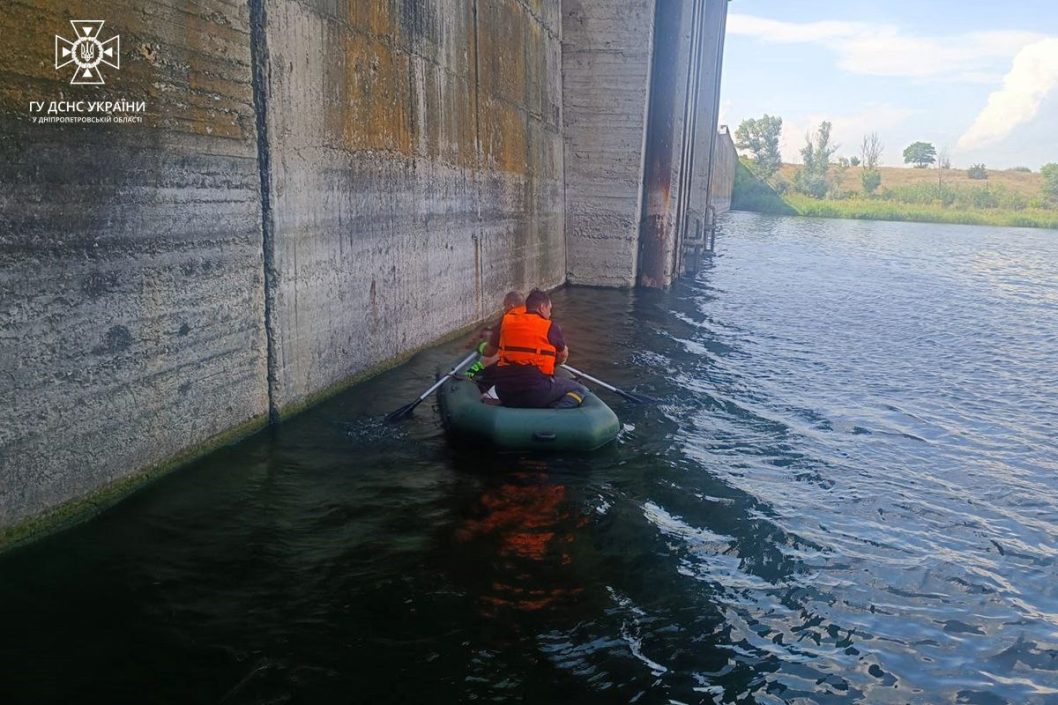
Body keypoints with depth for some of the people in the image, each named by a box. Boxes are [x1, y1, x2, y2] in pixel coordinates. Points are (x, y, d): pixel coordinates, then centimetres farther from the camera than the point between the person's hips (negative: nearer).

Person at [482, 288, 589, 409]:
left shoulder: (506, 320, 9)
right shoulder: (550, 326, 1)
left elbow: (488, 352, 20)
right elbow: (563, 355, 17)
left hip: (504, 391, 5)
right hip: (535, 390, -5)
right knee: (581, 390, 12)